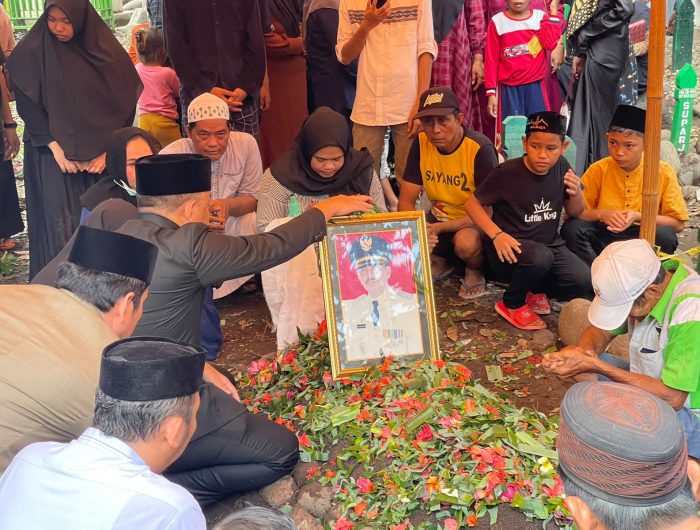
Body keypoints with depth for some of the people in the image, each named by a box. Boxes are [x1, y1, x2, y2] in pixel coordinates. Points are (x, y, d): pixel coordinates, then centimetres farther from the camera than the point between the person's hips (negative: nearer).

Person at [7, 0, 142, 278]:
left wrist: (108, 149, -5)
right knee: (61, 224, -3)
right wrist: (55, 146, -11)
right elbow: (27, 105, -4)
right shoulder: (32, 52, -4)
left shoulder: (106, 48, 0)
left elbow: (124, 102, 1)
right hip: (54, 154, -1)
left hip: (100, 154, 2)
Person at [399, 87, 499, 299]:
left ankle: (475, 269, -1)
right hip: (439, 216, 5)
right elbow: (406, 201, -7)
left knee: (466, 242, -38)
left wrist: (440, 228, -31)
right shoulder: (421, 143, -9)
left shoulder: (481, 149, -24)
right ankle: (441, 259, 11)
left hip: (475, 222, -5)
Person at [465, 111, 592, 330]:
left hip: (550, 245, 5)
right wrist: (497, 234, -23)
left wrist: (576, 193, -13)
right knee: (540, 257, -37)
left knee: (583, 283, -18)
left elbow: (576, 213, 10)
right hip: (512, 250, -5)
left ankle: (536, 289, 14)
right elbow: (472, 203, -10)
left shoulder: (561, 167, -2)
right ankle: (512, 304, -6)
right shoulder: (507, 172, -17)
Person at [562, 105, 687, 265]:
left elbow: (678, 223, -5)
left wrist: (638, 217, -19)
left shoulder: (663, 172, -5)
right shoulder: (598, 170, -4)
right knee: (572, 228, -27)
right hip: (603, 238, 0)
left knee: (665, 235, -32)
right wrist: (600, 213, -21)